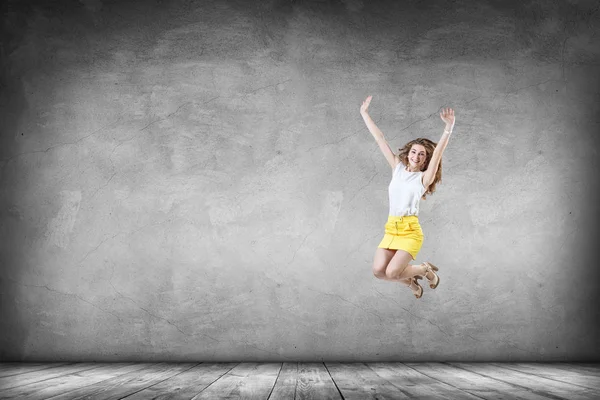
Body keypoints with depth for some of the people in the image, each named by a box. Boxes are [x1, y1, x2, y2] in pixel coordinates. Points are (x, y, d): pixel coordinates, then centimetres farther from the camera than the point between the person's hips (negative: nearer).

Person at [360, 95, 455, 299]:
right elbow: (380, 139, 8)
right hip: (391, 229, 5)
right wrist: (365, 114, 10)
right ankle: (412, 282, 18)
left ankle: (425, 269, 13)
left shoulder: (424, 177, -2)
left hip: (410, 231, -5)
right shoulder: (397, 168, 9)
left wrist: (449, 127, -32)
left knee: (392, 272, -19)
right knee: (379, 270, -13)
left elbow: (438, 152, -18)